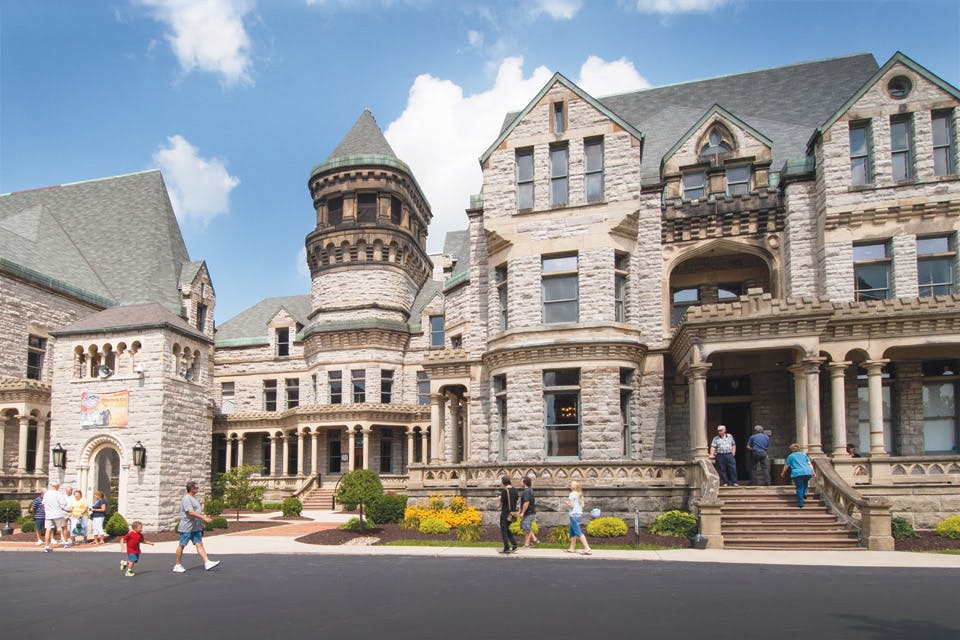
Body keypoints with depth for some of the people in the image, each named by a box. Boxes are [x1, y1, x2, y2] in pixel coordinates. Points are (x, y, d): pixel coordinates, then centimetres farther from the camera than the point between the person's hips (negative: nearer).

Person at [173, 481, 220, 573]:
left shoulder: (194, 498, 15)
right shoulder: (186, 499, -15)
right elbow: (191, 512, -25)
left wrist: (201, 522, 20)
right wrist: (203, 518, -27)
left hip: (196, 527, 9)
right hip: (186, 527, -9)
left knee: (199, 544, 1)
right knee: (181, 545, 4)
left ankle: (207, 563, -6)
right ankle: (177, 565, 14)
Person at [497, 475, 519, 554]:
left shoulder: (504, 491, -17)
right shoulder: (514, 490, 5)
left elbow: (501, 503, -13)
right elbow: (516, 500, 12)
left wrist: (500, 498, 5)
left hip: (505, 513, -7)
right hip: (512, 513, 7)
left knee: (503, 530, 3)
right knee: (507, 529, 21)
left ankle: (506, 548, 3)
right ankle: (514, 544, 14)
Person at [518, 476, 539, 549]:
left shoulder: (527, 491, -20)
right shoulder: (530, 490, 13)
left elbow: (526, 503, -26)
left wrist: (522, 512, -21)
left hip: (528, 513, -10)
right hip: (530, 512, 10)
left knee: (527, 529, -1)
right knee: (524, 526, 19)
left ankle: (526, 545, 6)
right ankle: (534, 539, 20)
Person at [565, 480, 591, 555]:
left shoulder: (572, 494, -11)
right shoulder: (580, 494, 12)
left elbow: (571, 505, -16)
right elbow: (583, 505, 12)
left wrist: (567, 503, 2)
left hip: (574, 515, -9)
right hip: (580, 514, 9)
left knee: (578, 532, -10)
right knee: (572, 532, 18)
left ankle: (587, 548, -17)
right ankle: (572, 548, 22)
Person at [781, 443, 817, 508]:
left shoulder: (790, 456, 14)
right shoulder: (804, 454, 24)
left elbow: (786, 466, 18)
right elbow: (809, 464, 16)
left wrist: (783, 473, 32)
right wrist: (813, 472, 16)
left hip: (797, 474, -3)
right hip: (807, 472, 4)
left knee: (799, 488, 0)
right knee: (805, 483, 32)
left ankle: (800, 504, -2)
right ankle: (804, 493, 15)